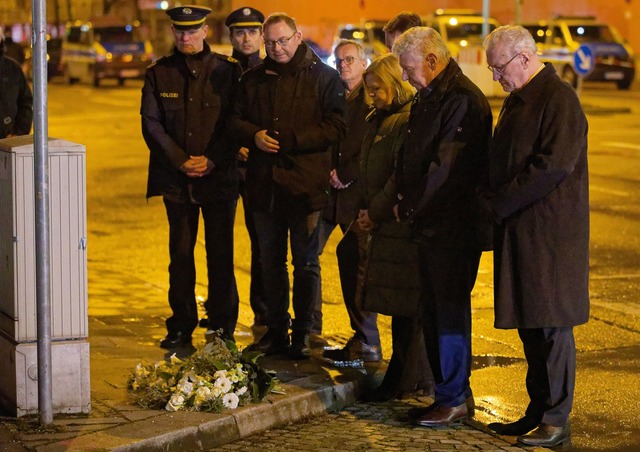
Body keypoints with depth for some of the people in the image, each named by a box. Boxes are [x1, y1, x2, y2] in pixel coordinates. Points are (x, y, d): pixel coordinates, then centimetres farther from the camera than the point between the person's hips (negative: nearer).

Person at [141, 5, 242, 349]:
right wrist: (181, 161, -9)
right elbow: (151, 123, 1)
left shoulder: (227, 71, 1)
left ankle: (222, 327, 10)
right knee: (180, 253, 6)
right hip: (176, 179, 2)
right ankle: (181, 327, 14)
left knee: (221, 253, 1)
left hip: (219, 176, -2)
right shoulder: (158, 74, 6)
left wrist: (212, 160, -12)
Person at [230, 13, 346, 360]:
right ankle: (276, 331, 24)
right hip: (264, 184, 5)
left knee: (306, 263, 4)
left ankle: (302, 334, 12)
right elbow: (235, 120, 13)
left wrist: (289, 140, -17)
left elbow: (336, 127, -11)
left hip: (306, 184, -4)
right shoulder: (253, 79, 11)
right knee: (270, 262, 13)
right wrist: (254, 136, -9)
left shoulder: (324, 77, -2)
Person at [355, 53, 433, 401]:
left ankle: (400, 379, 4)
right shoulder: (379, 120, 16)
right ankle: (418, 377, 20)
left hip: (405, 225, -10)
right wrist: (365, 210, 8)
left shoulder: (412, 120, -15)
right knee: (403, 306, 13)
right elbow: (368, 170, 21)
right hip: (387, 225, 10)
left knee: (406, 307, -2)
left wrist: (375, 212, -12)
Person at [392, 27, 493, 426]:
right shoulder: (428, 97, 15)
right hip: (432, 223, 10)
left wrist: (411, 207, -11)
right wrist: (405, 201, 7)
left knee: (450, 310, -4)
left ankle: (455, 399, 5)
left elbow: (446, 167, -20)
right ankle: (451, 393, 23)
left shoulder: (463, 99, -17)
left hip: (455, 225, -10)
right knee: (433, 311, 14)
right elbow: (413, 157, 21)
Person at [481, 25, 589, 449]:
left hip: (550, 233, -9)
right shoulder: (517, 100, 18)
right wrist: (492, 200, 8)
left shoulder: (559, 99, -12)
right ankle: (538, 412, 19)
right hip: (519, 230, 9)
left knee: (551, 325, -4)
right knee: (529, 324, 12)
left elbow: (553, 165, -21)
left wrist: (498, 203, -15)